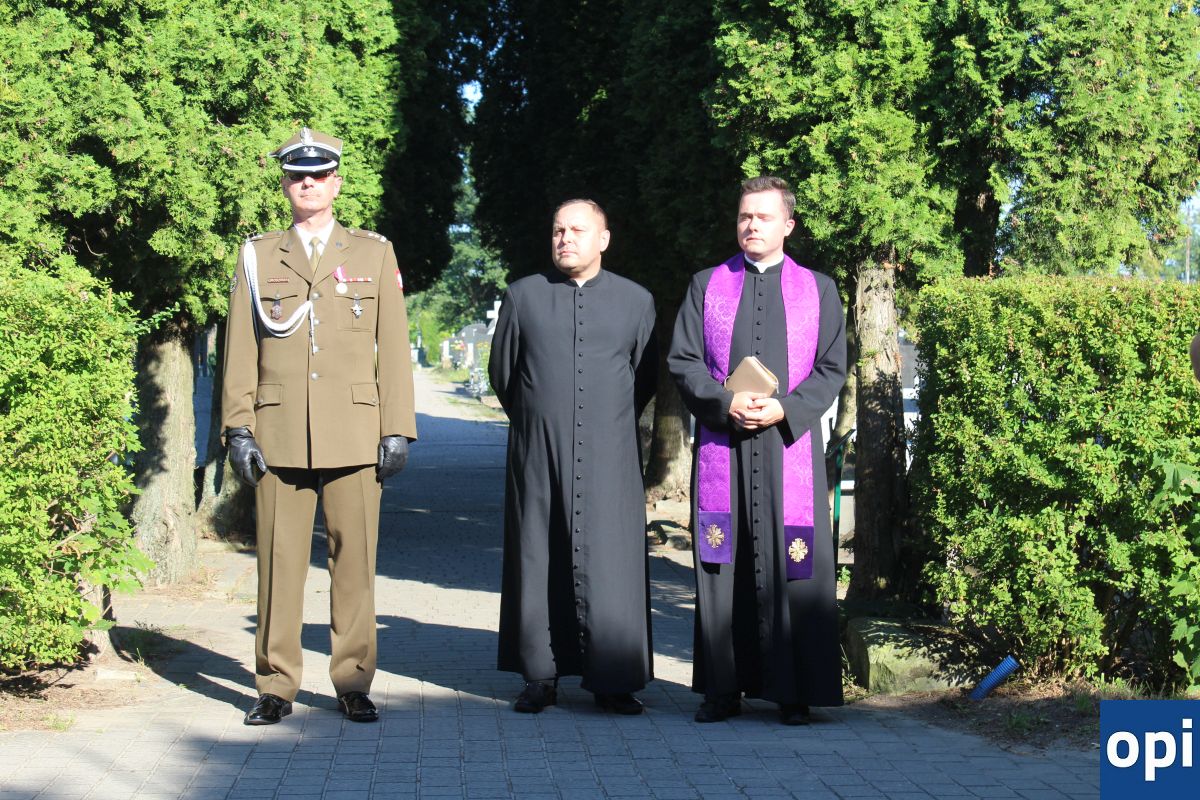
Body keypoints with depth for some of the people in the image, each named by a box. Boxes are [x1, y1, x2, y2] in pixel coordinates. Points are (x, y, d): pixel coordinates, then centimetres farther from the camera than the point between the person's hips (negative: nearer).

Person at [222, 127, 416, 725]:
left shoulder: (375, 254, 11)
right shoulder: (257, 257, 12)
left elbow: (394, 349, 8)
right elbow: (239, 352, 9)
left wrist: (398, 430, 1)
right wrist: (237, 429, 0)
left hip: (353, 434, 0)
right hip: (279, 434, 0)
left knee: (354, 559, 1)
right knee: (279, 559, 1)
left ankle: (353, 683, 9)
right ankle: (276, 687, 8)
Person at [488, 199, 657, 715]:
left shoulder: (635, 301, 6)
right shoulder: (523, 296, 6)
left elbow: (645, 377, 16)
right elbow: (501, 372, 15)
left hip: (609, 457, 0)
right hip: (538, 456, 1)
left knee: (609, 563, -3)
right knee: (537, 563, 3)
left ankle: (612, 680, 4)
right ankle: (540, 677, 11)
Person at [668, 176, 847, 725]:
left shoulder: (818, 290, 10)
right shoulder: (707, 285, 11)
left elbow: (832, 369, 5)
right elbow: (682, 360, 5)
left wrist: (785, 408, -11)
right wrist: (724, 402, -12)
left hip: (790, 443, -1)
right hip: (721, 445, 1)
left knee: (792, 562, -2)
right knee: (722, 564, 2)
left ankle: (794, 691, 5)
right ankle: (723, 688, 9)